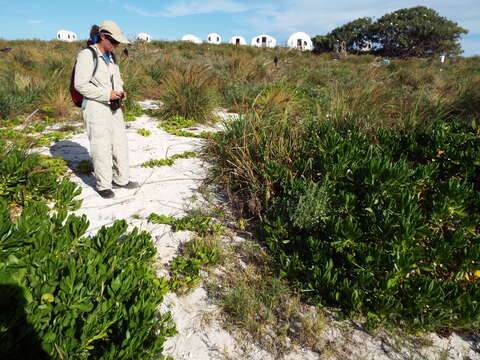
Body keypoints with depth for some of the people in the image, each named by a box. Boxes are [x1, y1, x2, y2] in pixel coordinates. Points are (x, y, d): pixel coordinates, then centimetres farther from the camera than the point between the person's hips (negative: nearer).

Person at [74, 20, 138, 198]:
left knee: (120, 143, 11)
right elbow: (81, 85, -17)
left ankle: (121, 179, 24)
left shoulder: (110, 56, 11)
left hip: (113, 107, 8)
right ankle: (103, 185, 14)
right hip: (95, 108, -8)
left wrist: (121, 92, -1)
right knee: (101, 147, -1)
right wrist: (107, 95, -19)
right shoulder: (87, 55, -12)